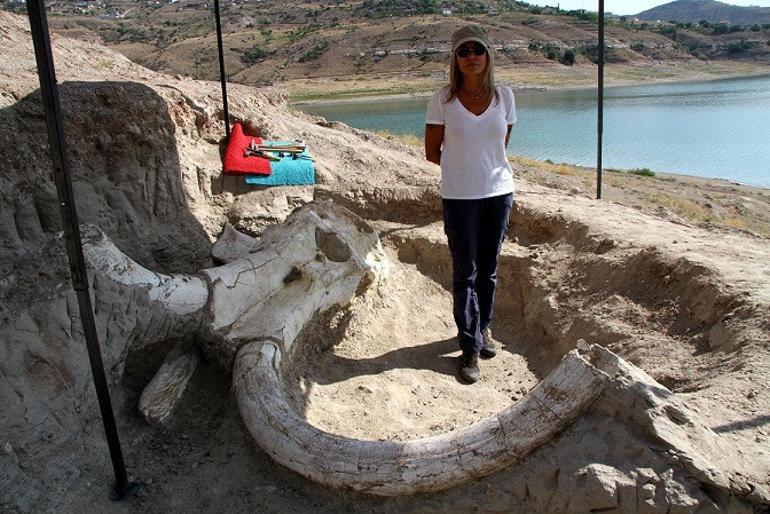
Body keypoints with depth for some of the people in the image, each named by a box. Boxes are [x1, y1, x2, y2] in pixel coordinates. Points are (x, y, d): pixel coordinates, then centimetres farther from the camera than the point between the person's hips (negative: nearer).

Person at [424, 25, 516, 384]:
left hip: (499, 192, 3)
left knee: (488, 269, 13)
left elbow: (500, 147, 13)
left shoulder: (504, 96, 3)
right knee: (465, 272, 0)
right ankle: (471, 347, 10)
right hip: (459, 197, -3)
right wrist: (462, 166, 6)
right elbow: (432, 153, 1)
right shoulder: (442, 100, -4)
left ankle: (482, 328, 33)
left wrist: (484, 167, 10)